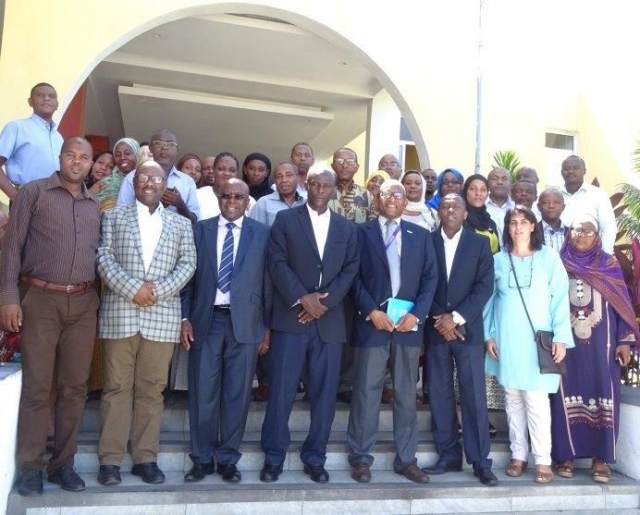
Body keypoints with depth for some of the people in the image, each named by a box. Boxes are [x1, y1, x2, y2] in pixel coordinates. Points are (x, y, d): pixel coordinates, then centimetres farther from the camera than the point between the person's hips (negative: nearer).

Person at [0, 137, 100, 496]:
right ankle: (30, 466, 10)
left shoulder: (95, 206, 14)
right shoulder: (33, 192, 3)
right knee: (37, 386, -1)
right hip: (40, 299, -3)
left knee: (74, 386, 6)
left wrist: (98, 296, 7)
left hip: (84, 304, 4)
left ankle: (64, 462, 16)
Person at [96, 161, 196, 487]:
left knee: (152, 389, 5)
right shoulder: (114, 217, 11)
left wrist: (158, 289, -11)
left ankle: (146, 458, 13)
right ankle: (110, 459, 10)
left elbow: (188, 264, 4)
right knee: (116, 387, 3)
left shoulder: (181, 224, 14)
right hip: (119, 312, -1)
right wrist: (132, 288, -13)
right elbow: (103, 257, 0)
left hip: (162, 316, 1)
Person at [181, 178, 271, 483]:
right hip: (206, 320, 1)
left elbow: (268, 281, 3)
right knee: (202, 393, 5)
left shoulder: (262, 233, 4)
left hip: (245, 322, 0)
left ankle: (228, 459, 21)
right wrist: (185, 318, -1)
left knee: (237, 394, 6)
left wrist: (268, 326, 1)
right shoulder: (199, 230, 7)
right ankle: (202, 458, 21)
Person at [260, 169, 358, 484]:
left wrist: (325, 301, -9)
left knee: (325, 393, 5)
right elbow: (277, 263, -4)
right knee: (281, 390, -1)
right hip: (290, 317, -2)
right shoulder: (285, 220, 5)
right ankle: (274, 457, 13)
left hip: (330, 320, 3)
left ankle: (315, 458, 18)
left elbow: (350, 270, 5)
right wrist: (302, 298, -14)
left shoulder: (347, 228, 13)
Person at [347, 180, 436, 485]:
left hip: (409, 323, 2)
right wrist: (371, 311, -12)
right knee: (366, 392, 2)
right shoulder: (361, 232, 6)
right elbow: (353, 276, -1)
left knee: (406, 394, 9)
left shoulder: (421, 236, 12)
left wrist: (416, 314, -8)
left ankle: (406, 459, 20)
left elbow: (430, 278, 6)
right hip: (372, 322, -2)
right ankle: (360, 457, 14)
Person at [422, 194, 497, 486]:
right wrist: (439, 318, -7)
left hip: (468, 328, -1)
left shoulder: (480, 243, 6)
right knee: (439, 396, 4)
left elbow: (485, 285, -2)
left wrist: (456, 317, -11)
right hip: (436, 328, 1)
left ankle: (481, 462, 7)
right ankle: (448, 456, 15)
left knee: (474, 397, -1)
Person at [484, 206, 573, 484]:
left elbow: (560, 298, -1)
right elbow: (490, 298, 8)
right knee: (513, 398, 7)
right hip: (506, 340, 2)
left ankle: (542, 460, 3)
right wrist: (488, 335, 1)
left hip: (538, 339, -2)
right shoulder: (498, 260, 6)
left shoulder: (549, 257, 2)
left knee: (536, 399, -6)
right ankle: (518, 455, 16)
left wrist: (561, 337, -8)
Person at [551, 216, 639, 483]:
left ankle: (601, 457, 10)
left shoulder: (609, 265, 8)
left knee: (602, 395, -1)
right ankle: (565, 454, 11)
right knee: (566, 395, 2)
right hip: (565, 344, 0)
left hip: (600, 344, 0)